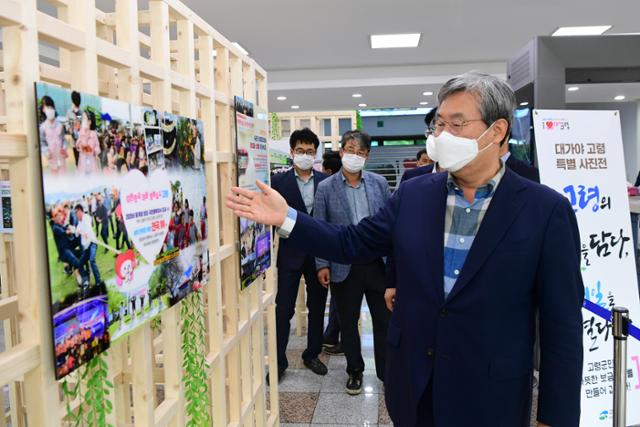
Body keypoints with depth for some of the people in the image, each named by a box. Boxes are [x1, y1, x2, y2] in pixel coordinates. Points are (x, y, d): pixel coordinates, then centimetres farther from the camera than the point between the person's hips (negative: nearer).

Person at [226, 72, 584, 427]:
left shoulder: (547, 210, -12)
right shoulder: (414, 194, -1)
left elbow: (562, 326, -10)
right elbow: (353, 244, 5)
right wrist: (285, 218, -6)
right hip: (412, 386, 4)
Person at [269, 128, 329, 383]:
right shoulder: (279, 181, -2)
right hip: (290, 254, -2)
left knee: (317, 307, 13)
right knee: (283, 309, 3)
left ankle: (312, 354, 30)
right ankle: (279, 361, 15)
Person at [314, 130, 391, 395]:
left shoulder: (379, 183, 3)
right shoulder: (326, 188, -2)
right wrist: (322, 264, -5)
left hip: (378, 263, 1)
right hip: (344, 267, -1)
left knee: (385, 320, 10)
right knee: (348, 323, 13)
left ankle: (387, 372, 28)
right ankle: (355, 371, 32)